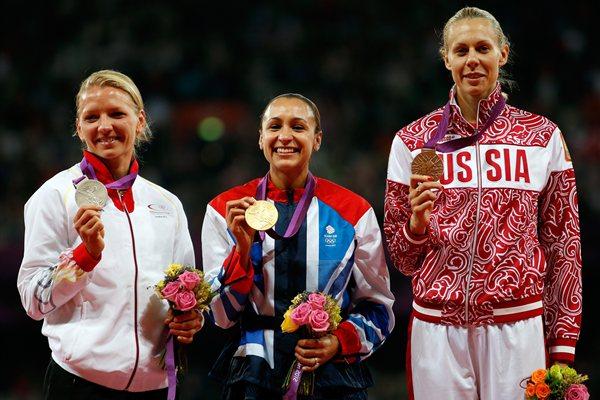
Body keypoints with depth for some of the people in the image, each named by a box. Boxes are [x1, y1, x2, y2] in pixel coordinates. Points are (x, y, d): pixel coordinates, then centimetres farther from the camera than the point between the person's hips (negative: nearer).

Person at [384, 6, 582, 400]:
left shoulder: (543, 136, 4)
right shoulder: (413, 140, 5)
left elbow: (563, 246, 7)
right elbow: (402, 257, 10)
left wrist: (562, 347, 4)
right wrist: (417, 222, -12)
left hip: (518, 324, -1)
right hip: (438, 326, 1)